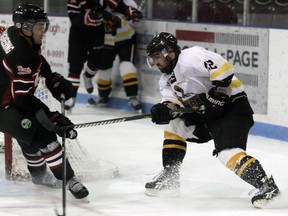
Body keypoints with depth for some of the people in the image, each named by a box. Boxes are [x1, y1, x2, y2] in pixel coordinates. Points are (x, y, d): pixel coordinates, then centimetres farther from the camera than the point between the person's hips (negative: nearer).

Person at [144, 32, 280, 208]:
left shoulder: (191, 56, -17)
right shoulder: (167, 79, 14)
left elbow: (223, 68, -25)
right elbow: (174, 101, 3)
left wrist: (215, 96, -25)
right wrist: (164, 109, -18)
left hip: (233, 106, -10)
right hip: (209, 113, 10)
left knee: (228, 152, -26)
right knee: (174, 126, 13)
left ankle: (267, 186, -28)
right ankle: (170, 176, 18)